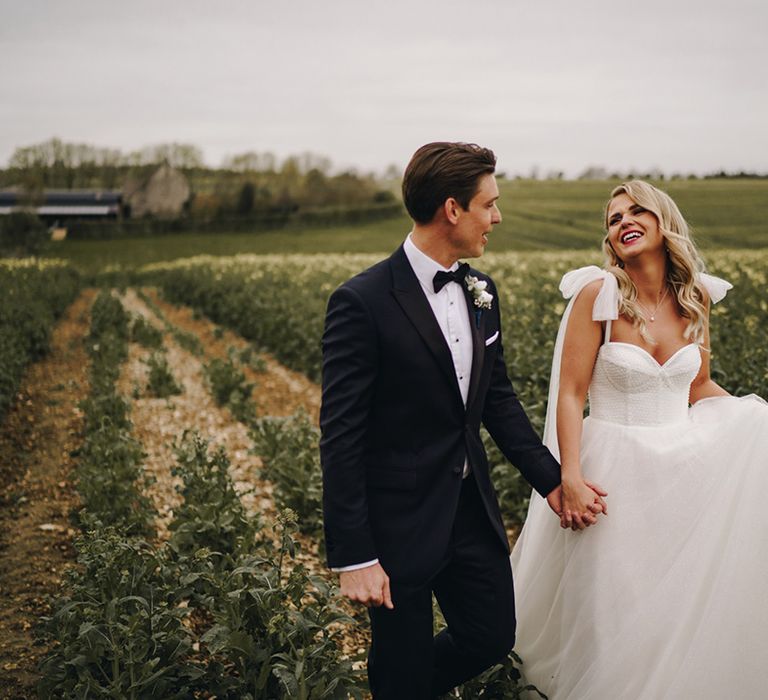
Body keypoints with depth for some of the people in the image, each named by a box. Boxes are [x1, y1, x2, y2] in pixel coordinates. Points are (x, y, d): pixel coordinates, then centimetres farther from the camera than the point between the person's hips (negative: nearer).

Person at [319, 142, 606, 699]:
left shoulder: (481, 292, 4)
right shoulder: (362, 302, -19)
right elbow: (341, 436, -18)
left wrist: (551, 479, 8)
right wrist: (353, 556, -18)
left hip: (473, 511, 7)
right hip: (400, 522, -7)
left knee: (494, 638, 18)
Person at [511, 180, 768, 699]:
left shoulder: (697, 295, 2)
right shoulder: (599, 294, -12)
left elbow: (699, 388, 13)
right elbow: (570, 394, -13)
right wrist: (570, 477, -22)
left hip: (685, 462, 4)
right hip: (616, 469, -4)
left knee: (690, 600, 9)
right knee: (614, 611, 7)